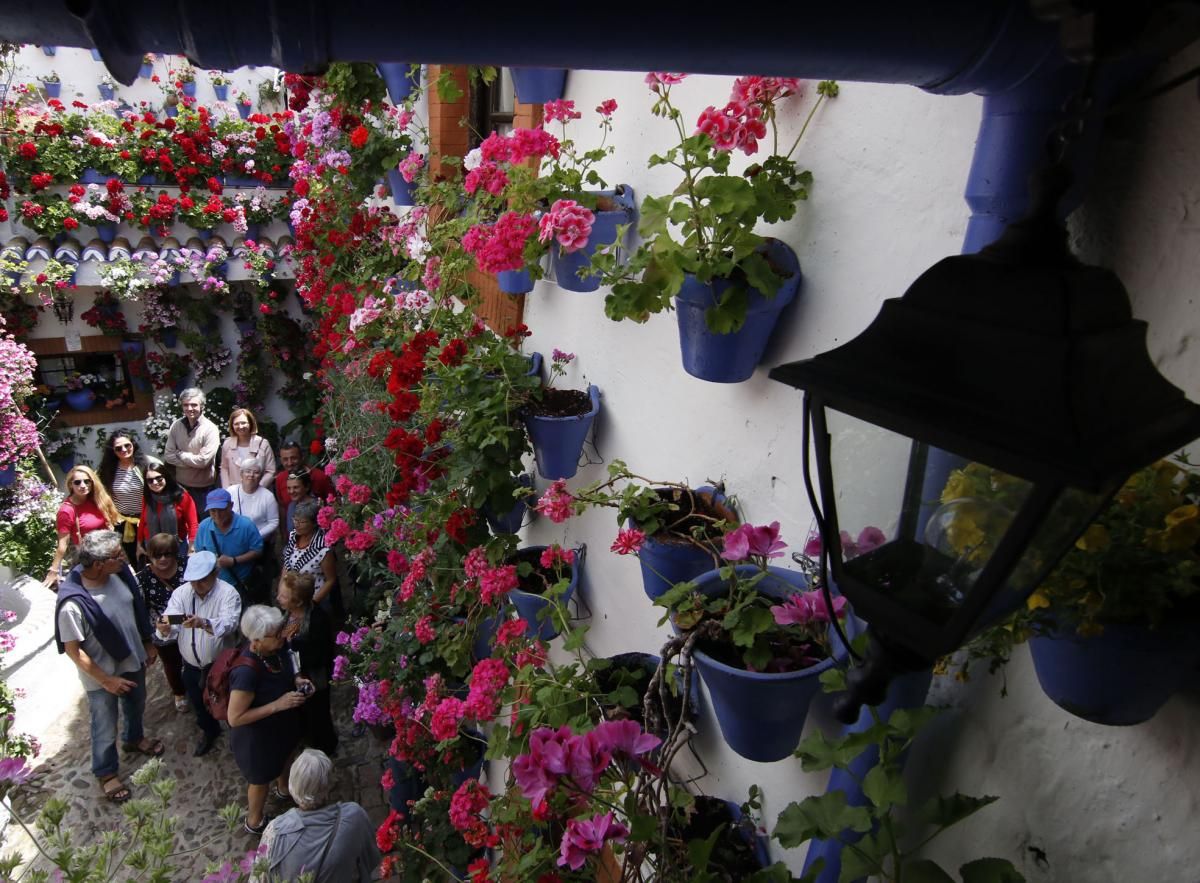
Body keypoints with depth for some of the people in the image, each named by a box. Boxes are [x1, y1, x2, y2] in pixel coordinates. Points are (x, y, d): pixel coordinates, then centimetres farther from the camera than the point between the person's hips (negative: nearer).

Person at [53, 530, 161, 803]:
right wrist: (106, 680, -18)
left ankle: (133, 739, 61)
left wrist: (148, 643, 9)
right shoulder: (72, 604, -35)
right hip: (101, 676, -6)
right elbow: (73, 650, -23)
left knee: (135, 707, 31)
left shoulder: (119, 573, -18)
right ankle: (106, 772, 44)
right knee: (106, 729, 18)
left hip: (132, 660, 6)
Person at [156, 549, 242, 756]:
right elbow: (172, 627, -21)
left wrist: (204, 623, -55)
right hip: (191, 664, 4)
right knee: (198, 704, 24)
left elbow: (229, 624, -37)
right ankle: (209, 731, 52)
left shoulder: (228, 593, -22)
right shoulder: (180, 593, -10)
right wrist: (165, 628, -45)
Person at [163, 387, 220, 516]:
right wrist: (192, 461, -15)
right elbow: (168, 456, -4)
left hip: (203, 488, -4)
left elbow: (203, 460, -20)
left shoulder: (210, 428, -16)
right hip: (181, 484, 4)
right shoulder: (176, 426, -2)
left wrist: (180, 454, -8)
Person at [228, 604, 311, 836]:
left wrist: (296, 680, -15)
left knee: (286, 756, 35)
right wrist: (277, 705, -34)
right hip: (258, 736, -7)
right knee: (261, 778, 22)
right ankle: (254, 822, 52)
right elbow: (235, 718, -32)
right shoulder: (246, 671, -41)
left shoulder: (275, 650, -19)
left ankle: (284, 788, 66)